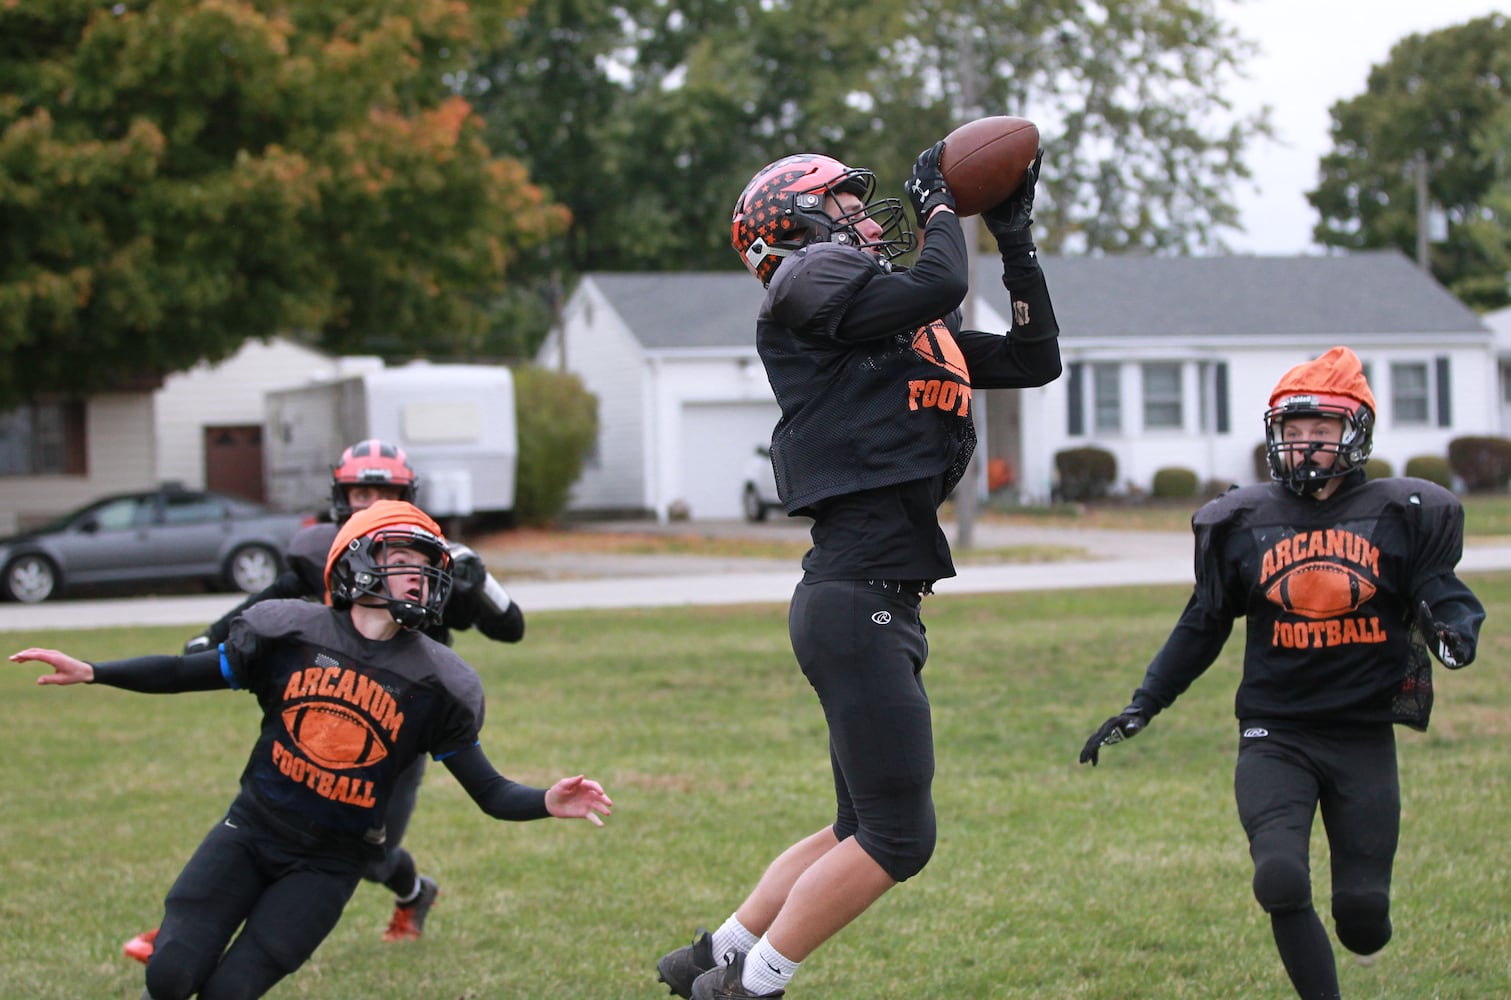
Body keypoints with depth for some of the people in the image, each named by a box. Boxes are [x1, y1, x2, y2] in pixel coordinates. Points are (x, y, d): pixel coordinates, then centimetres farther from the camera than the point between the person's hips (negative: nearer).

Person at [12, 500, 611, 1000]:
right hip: (248, 834, 1)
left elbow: (487, 790, -3)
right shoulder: (290, 632, -4)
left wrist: (545, 803, -23)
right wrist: (91, 673, 0)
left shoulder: (437, 683, -6)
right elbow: (190, 673, 8)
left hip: (326, 866, -1)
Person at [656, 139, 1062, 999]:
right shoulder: (810, 286, -4)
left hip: (883, 604, 9)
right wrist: (937, 202, 1)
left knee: (861, 832, 17)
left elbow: (1036, 361, 25)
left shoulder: (910, 325, 22)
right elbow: (940, 285, -17)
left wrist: (1017, 242, 19)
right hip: (856, 599, -9)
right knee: (896, 838, -8)